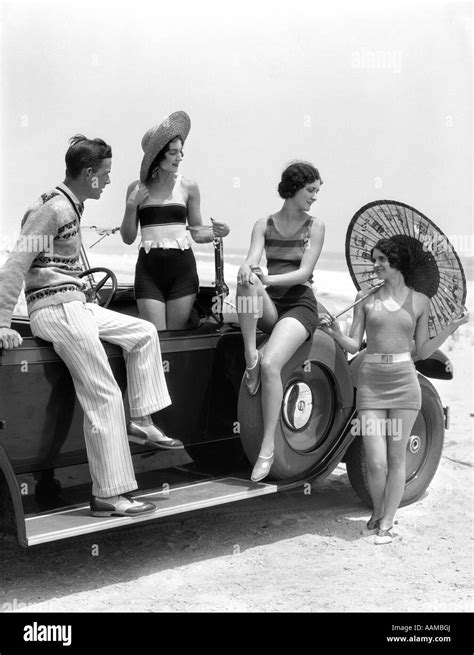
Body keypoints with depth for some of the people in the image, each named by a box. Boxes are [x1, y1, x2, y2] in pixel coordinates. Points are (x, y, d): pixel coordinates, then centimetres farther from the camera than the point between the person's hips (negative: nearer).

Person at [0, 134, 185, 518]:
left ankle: (141, 422, 15)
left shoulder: (71, 205, 13)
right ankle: (109, 497, -6)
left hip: (75, 305, 10)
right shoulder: (55, 209, -15)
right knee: (105, 397, -10)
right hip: (55, 309, -10)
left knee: (144, 333, 16)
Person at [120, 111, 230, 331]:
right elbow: (128, 238, 6)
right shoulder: (137, 188, 4)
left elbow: (197, 233, 11)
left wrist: (216, 232, -9)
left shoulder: (188, 187, 5)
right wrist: (131, 206, -7)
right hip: (149, 266, -1)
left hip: (182, 265, 1)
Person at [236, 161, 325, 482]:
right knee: (247, 282, -34)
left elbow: (304, 272, -8)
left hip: (300, 304, -3)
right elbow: (251, 260, -6)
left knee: (270, 363, -29)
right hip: (268, 307, 3)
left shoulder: (315, 226, 4)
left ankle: (268, 449, -25)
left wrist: (268, 279, -25)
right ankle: (250, 355, -31)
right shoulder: (264, 225, 10)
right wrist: (248, 271, -32)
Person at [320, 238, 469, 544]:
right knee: (376, 462, -4)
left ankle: (387, 523, 17)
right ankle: (378, 512, 23)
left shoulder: (419, 301, 6)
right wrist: (336, 333, -15)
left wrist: (452, 327, -2)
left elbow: (422, 351, 8)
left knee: (396, 459, 4)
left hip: (404, 381, 0)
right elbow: (354, 345, 4)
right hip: (371, 381, 0)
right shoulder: (366, 298, 6)